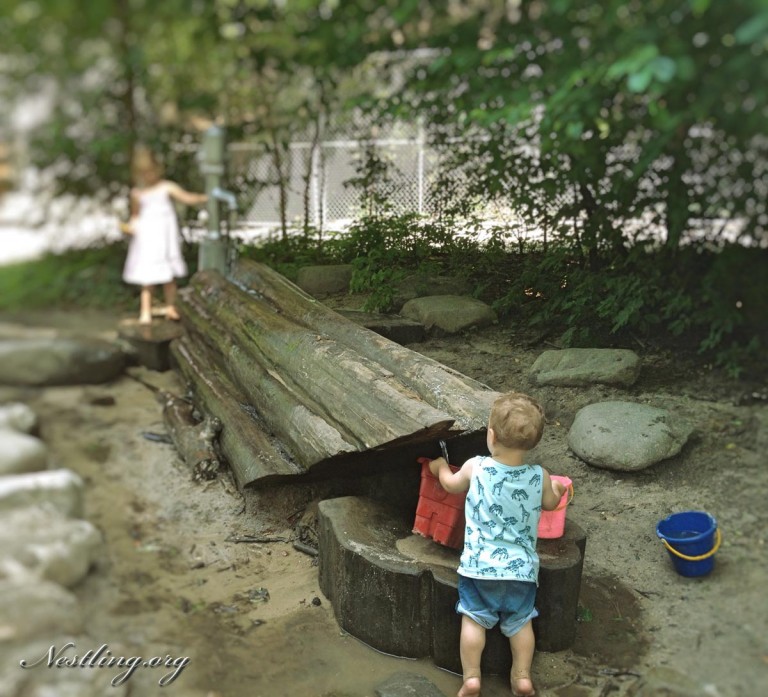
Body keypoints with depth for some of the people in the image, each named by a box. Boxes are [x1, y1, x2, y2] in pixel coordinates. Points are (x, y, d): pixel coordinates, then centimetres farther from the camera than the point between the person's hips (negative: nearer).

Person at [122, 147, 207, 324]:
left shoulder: (166, 188, 1)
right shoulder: (137, 193, 6)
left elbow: (187, 198, -1)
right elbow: (136, 215, 14)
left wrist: (204, 198, -14)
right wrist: (131, 227, -4)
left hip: (165, 236, 0)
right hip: (146, 236, 0)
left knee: (168, 274, 6)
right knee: (147, 277, -2)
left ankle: (170, 307, 16)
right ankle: (145, 312, 1)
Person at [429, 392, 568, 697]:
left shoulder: (475, 467, -10)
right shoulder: (540, 477, -8)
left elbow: (451, 484, 13)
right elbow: (550, 504, 14)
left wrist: (440, 467, 34)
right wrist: (557, 489, 37)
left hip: (479, 565, -1)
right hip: (521, 567, 2)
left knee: (474, 619, 10)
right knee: (520, 621, 18)